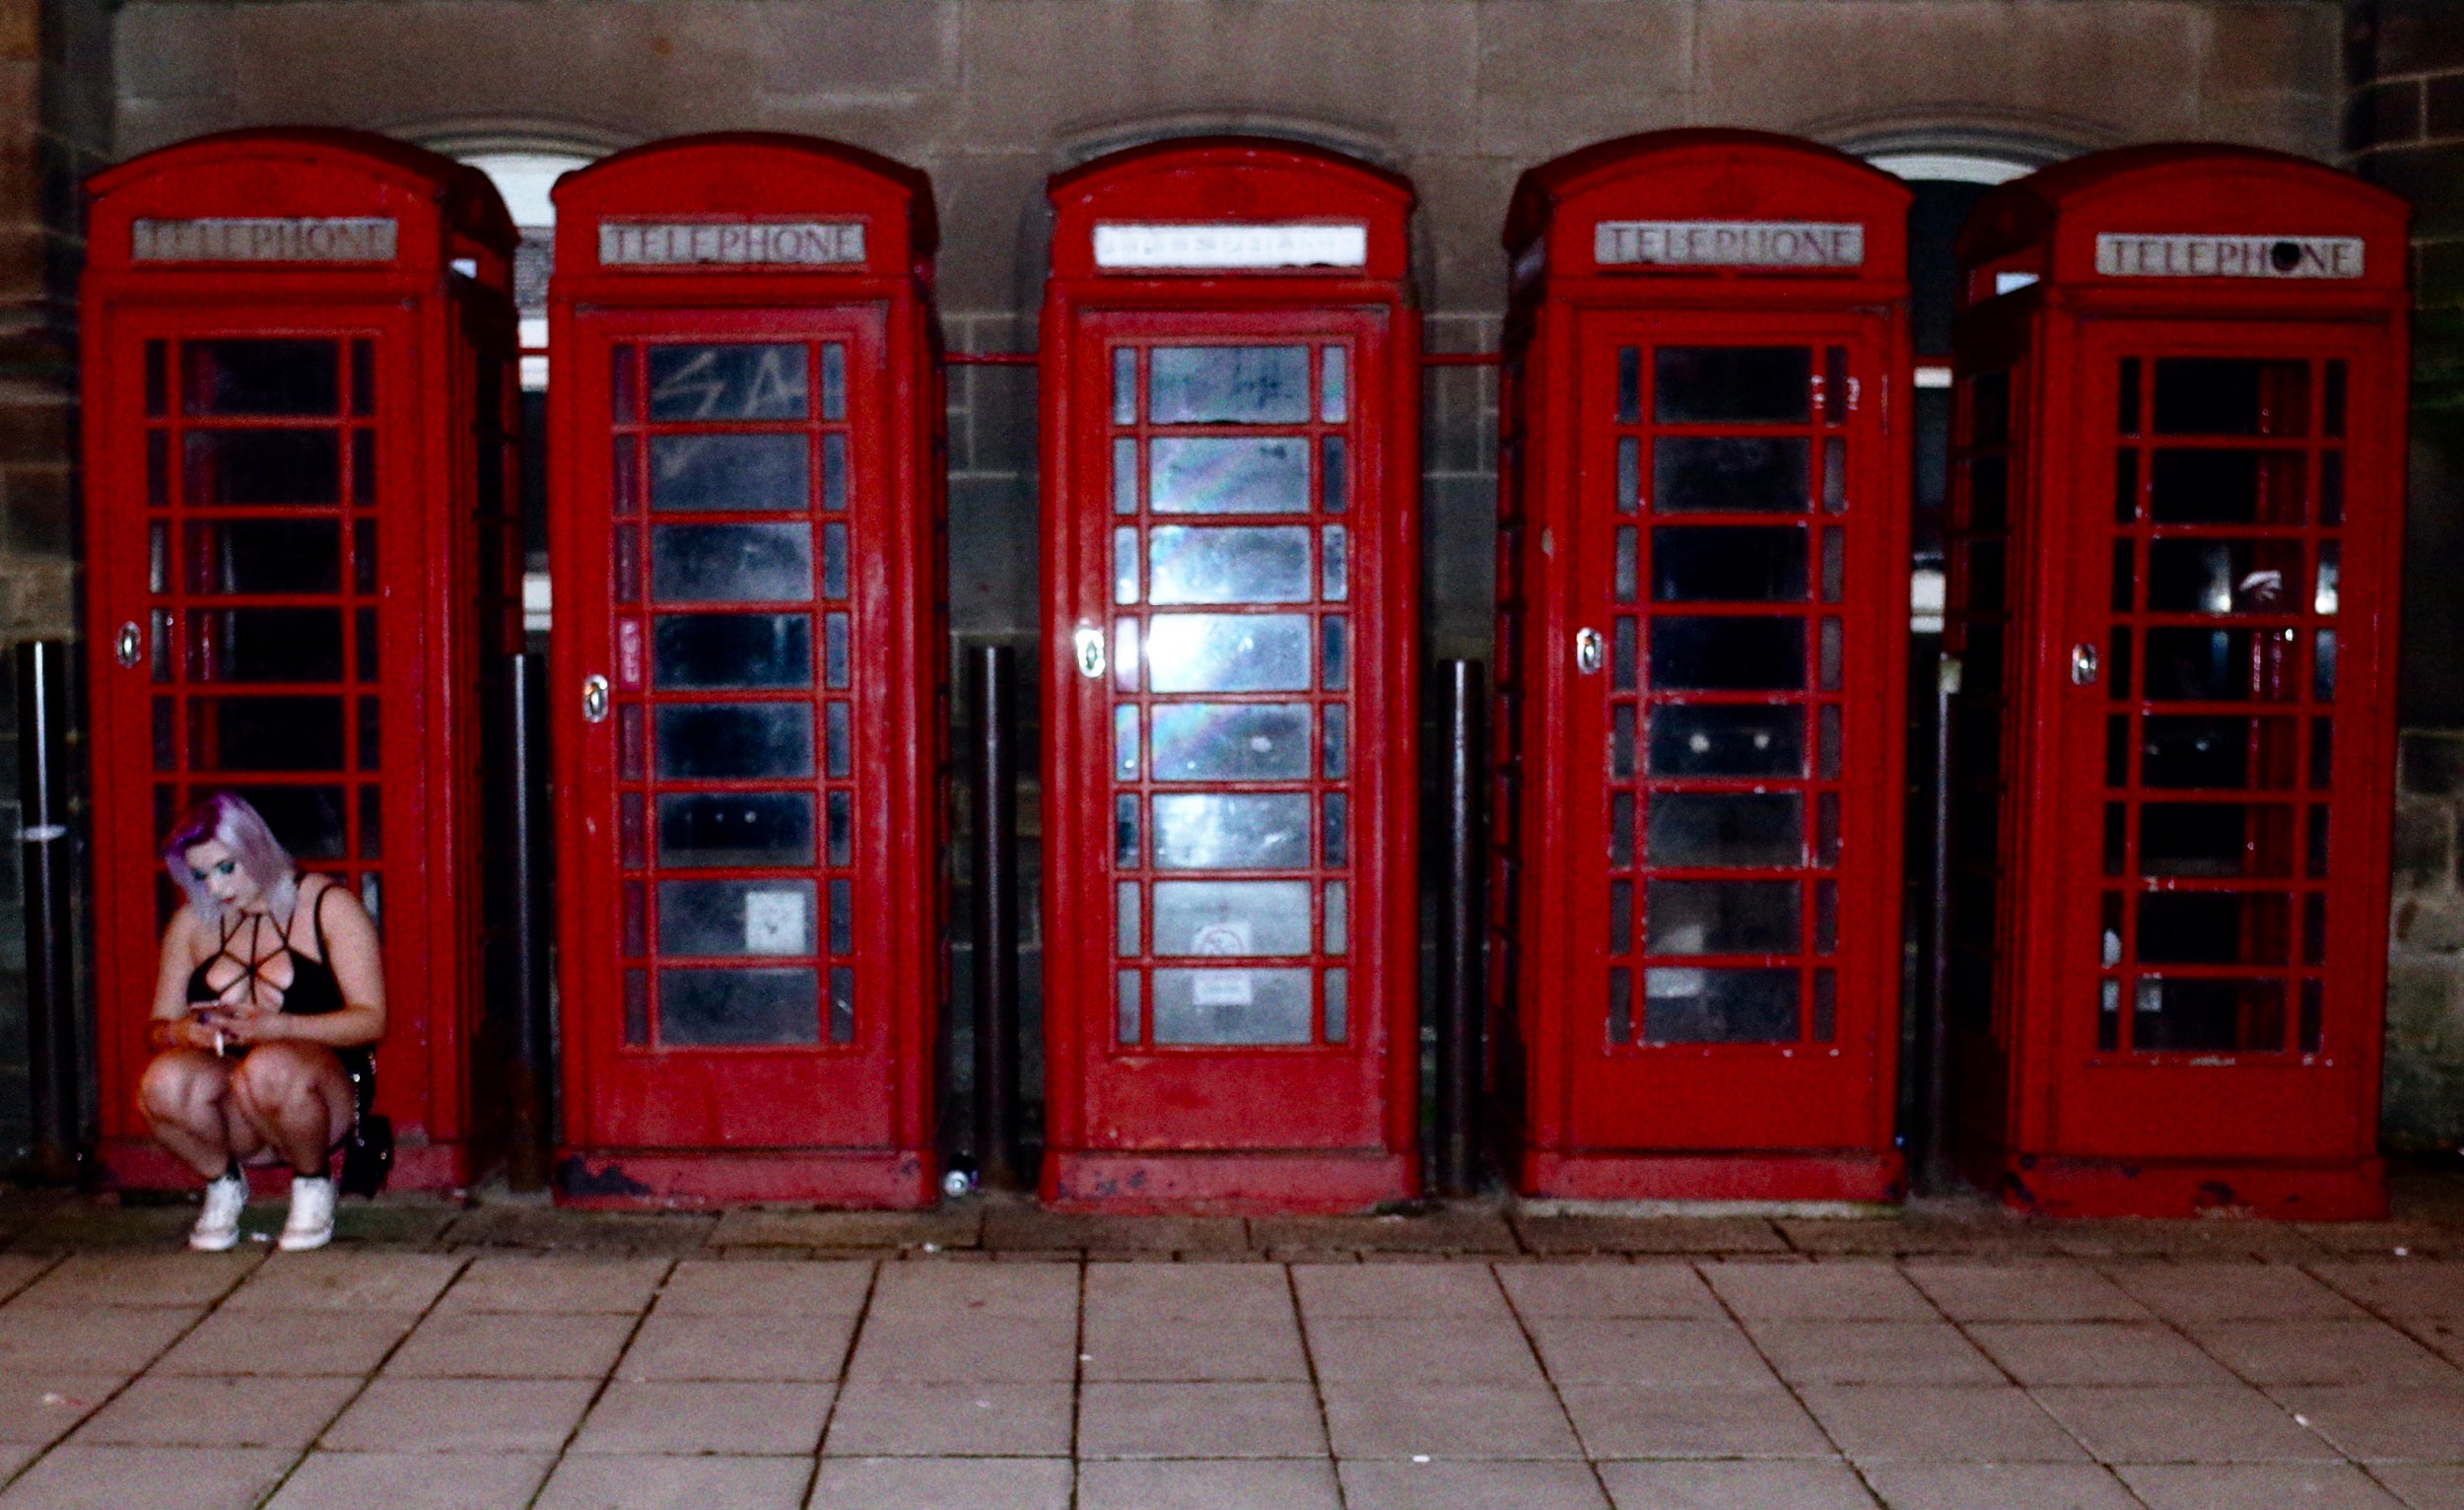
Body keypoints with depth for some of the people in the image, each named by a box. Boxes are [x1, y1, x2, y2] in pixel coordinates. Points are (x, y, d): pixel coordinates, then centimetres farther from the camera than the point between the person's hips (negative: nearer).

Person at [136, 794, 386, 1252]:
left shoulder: (327, 906, 2)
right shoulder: (192, 923, 16)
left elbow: (371, 1020, -6)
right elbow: (157, 1025, 16)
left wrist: (277, 1026, -20)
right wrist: (180, 1032, -10)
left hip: (325, 1084, -3)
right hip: (227, 1116, 3)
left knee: (267, 1069, -38)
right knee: (163, 1082, -31)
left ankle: (314, 1183, -7)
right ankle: (223, 1182, 1)